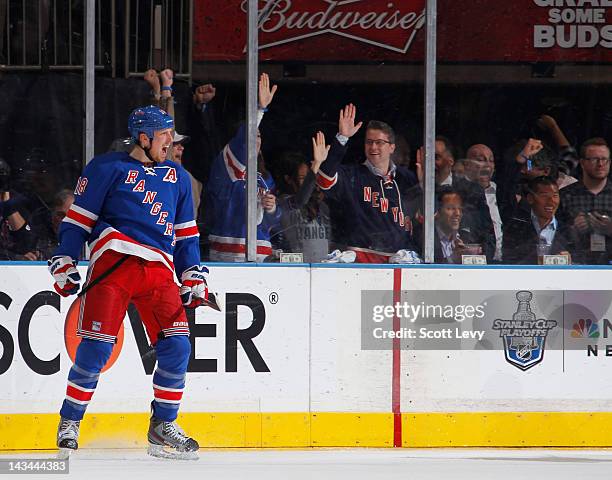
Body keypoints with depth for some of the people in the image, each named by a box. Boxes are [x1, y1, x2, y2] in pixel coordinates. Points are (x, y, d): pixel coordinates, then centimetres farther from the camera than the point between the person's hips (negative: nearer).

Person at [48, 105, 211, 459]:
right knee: (97, 345, -12)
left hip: (159, 269, 4)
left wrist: (194, 275, 16)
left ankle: (163, 427, 5)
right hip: (114, 259, -4)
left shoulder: (178, 177, 21)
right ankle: (69, 422, 2)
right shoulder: (108, 168, 6)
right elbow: (78, 218, 6)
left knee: (177, 346, -8)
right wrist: (64, 261, -2)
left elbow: (186, 234, 25)